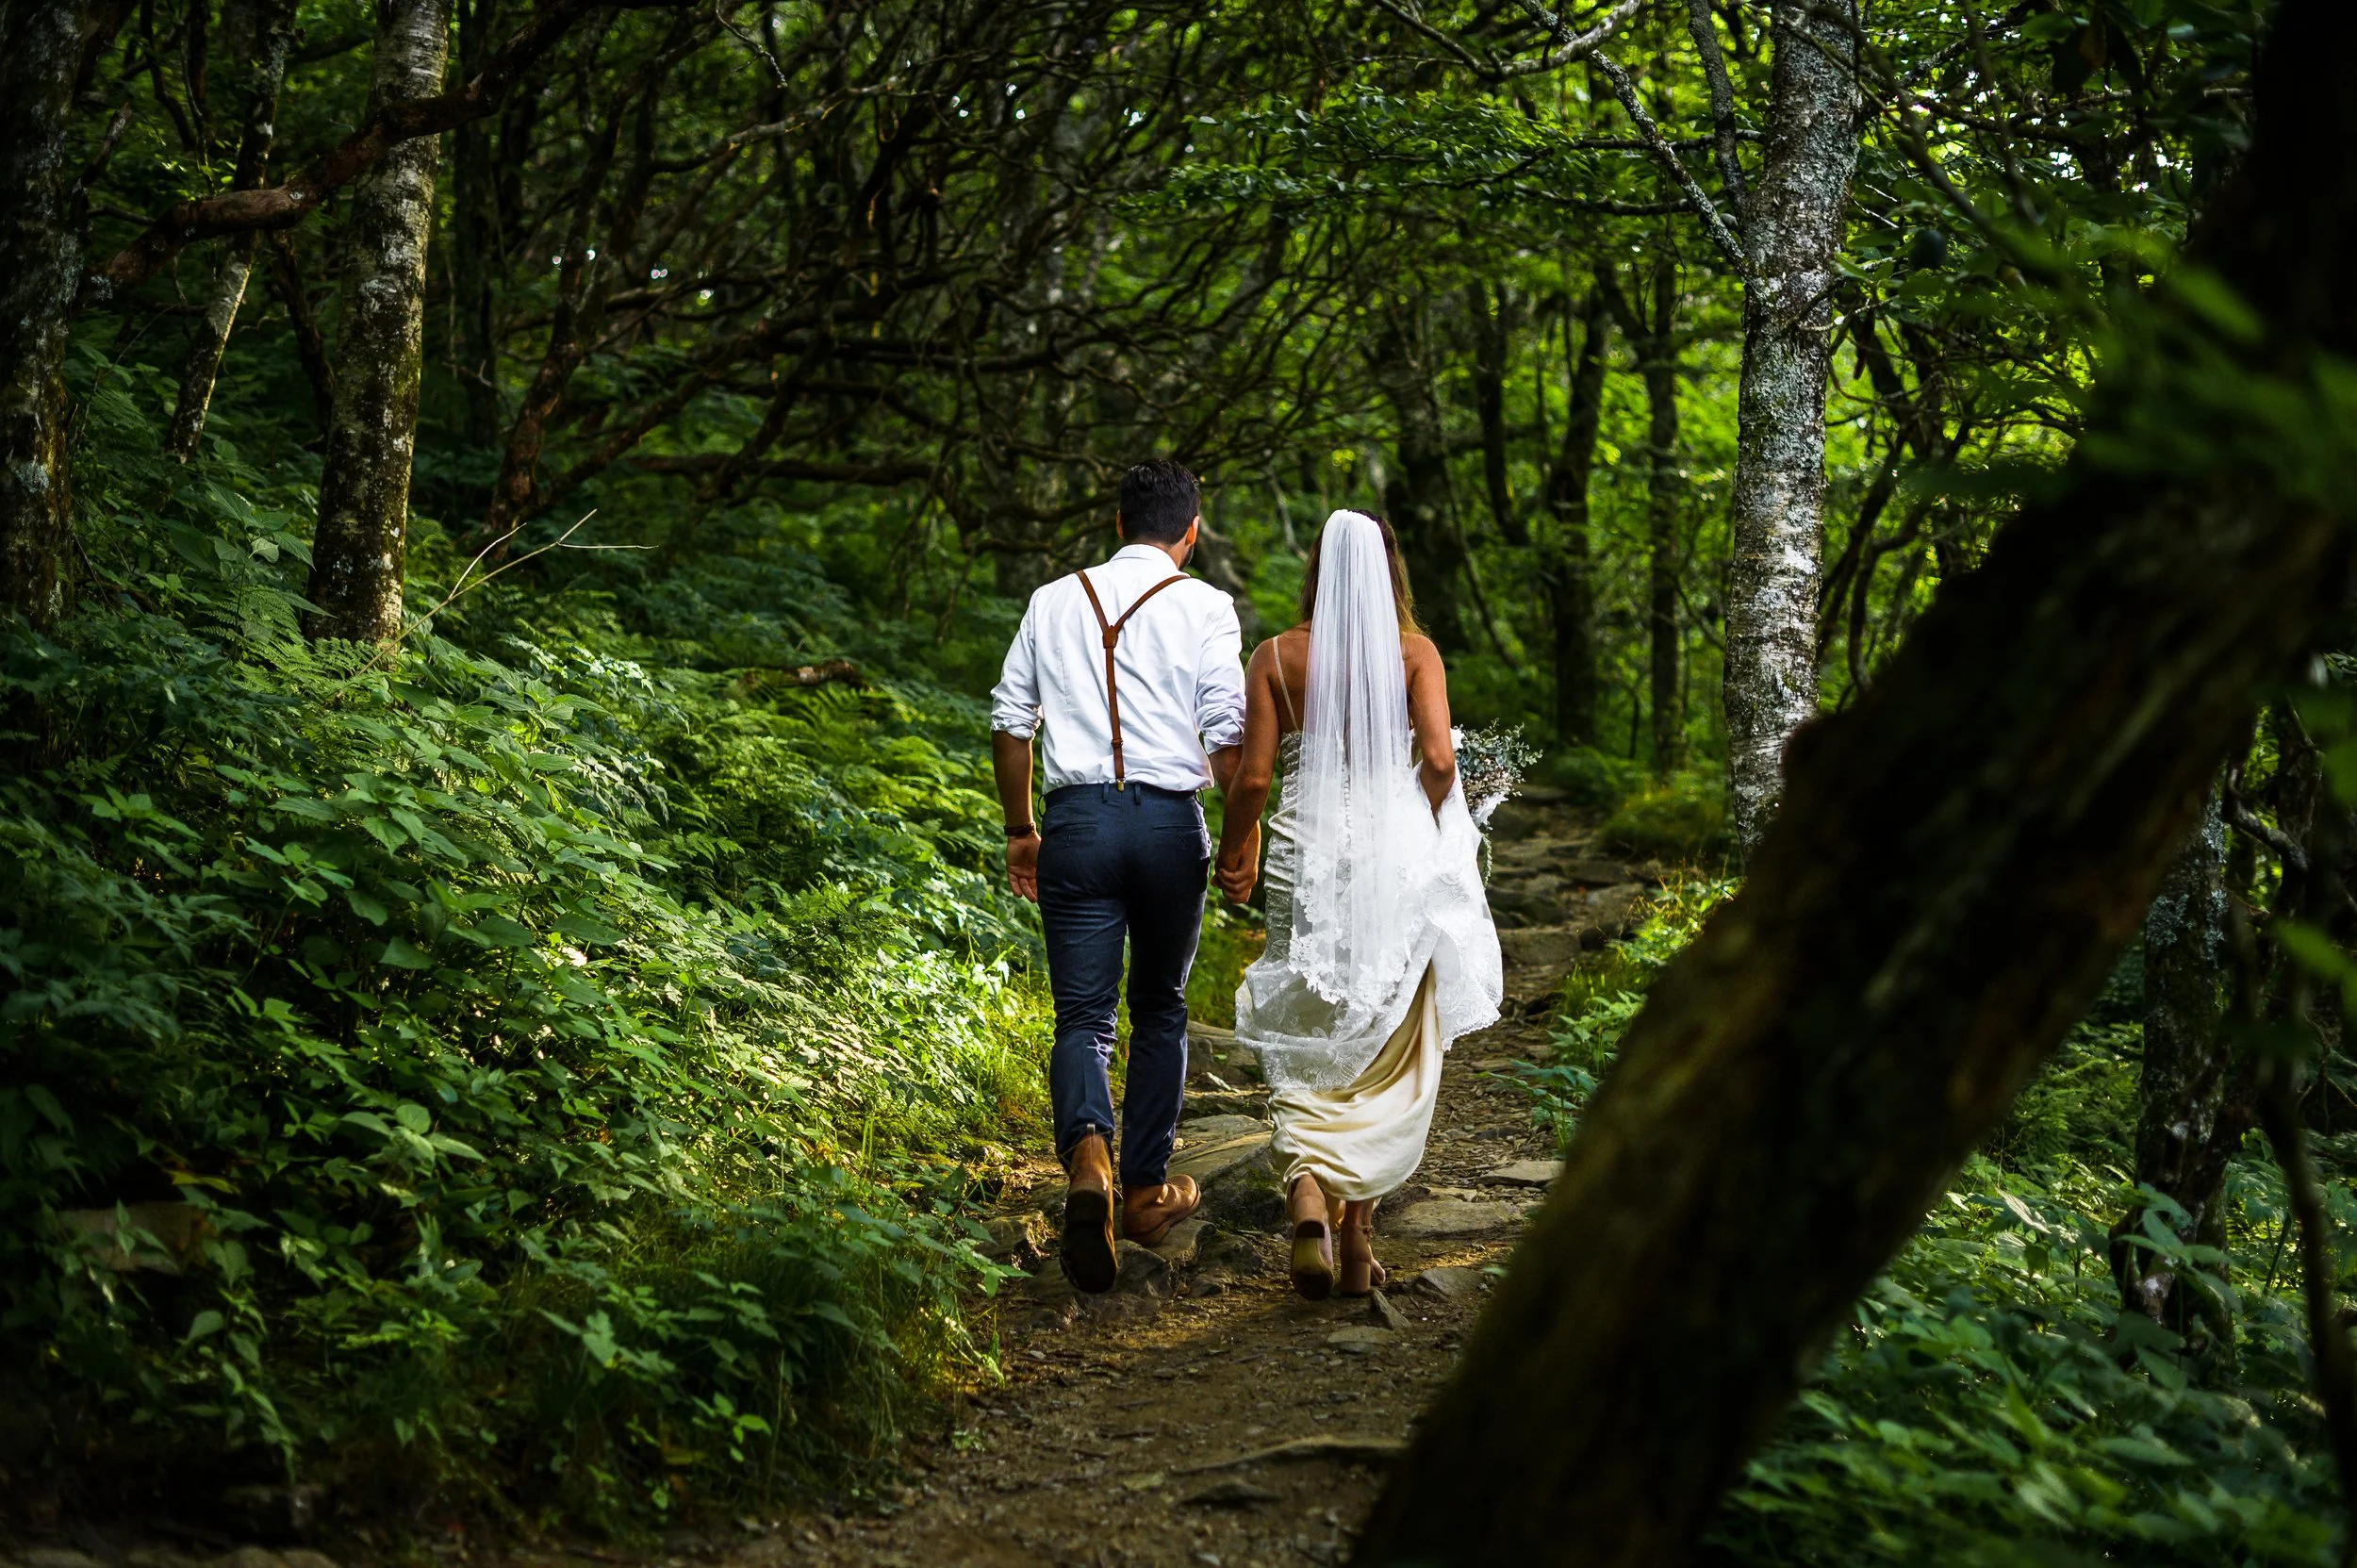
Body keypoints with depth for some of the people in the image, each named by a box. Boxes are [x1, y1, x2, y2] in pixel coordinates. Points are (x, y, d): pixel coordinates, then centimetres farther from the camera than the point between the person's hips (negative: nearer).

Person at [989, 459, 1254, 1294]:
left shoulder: (1054, 601, 10)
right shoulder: (1203, 607, 0)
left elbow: (1009, 723, 11)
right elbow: (1228, 737, -7)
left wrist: (1020, 831, 20)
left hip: (1077, 818, 1)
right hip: (1169, 820, -1)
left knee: (1082, 1014, 3)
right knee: (1159, 1010, 17)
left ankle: (1087, 1153, -26)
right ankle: (1146, 1188, 24)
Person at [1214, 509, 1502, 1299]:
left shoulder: (1276, 656, 0)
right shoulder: (1414, 652, -1)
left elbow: (1253, 776, -3)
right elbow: (1438, 758, -11)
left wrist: (1234, 848, 13)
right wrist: (1423, 836, 7)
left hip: (1308, 853, 0)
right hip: (1398, 859, 0)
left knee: (1304, 1045, 10)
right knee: (1386, 1056, 11)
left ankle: (1306, 1187, -16)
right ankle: (1358, 1233, 11)